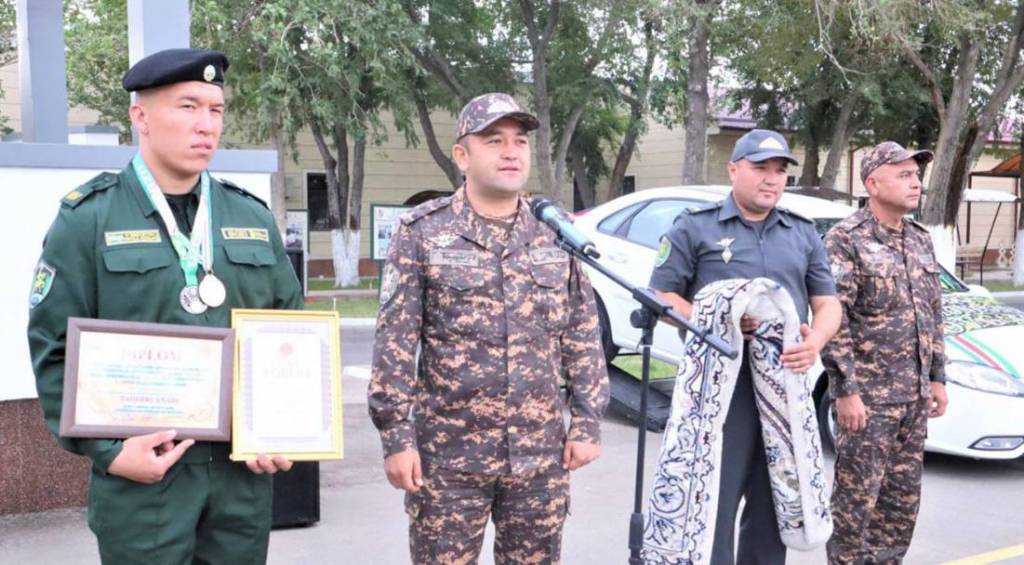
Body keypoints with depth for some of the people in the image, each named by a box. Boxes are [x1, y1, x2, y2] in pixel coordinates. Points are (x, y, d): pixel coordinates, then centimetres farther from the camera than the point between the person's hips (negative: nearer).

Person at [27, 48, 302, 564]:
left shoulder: (253, 216, 9)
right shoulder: (88, 218, -3)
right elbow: (54, 349, -5)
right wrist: (104, 450, -13)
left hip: (245, 471, 4)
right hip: (143, 472, -3)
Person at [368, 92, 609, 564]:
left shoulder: (556, 233, 6)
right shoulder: (422, 232, -3)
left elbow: (583, 338, 8)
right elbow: (394, 341, -5)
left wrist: (587, 422, 4)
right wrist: (396, 435, -9)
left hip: (542, 454, 3)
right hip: (449, 455, -2)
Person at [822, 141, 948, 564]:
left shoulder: (920, 240, 13)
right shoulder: (846, 239, -10)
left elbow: (933, 314, 18)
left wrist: (937, 377, 14)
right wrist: (845, 390, -18)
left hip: (914, 394, 7)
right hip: (868, 393, -7)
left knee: (904, 495, 13)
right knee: (857, 494, -1)